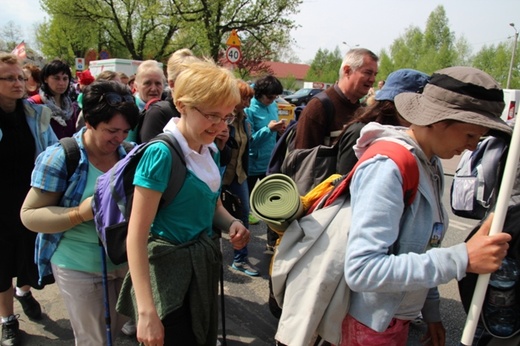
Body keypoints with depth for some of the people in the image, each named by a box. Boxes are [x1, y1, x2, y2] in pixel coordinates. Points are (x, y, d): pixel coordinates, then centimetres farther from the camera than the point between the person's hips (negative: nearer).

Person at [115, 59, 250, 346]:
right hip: (168, 270, -7)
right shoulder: (161, 153, -21)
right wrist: (146, 311, -24)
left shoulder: (210, 150, 2)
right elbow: (136, 235, -23)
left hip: (203, 264, 8)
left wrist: (232, 224, -6)